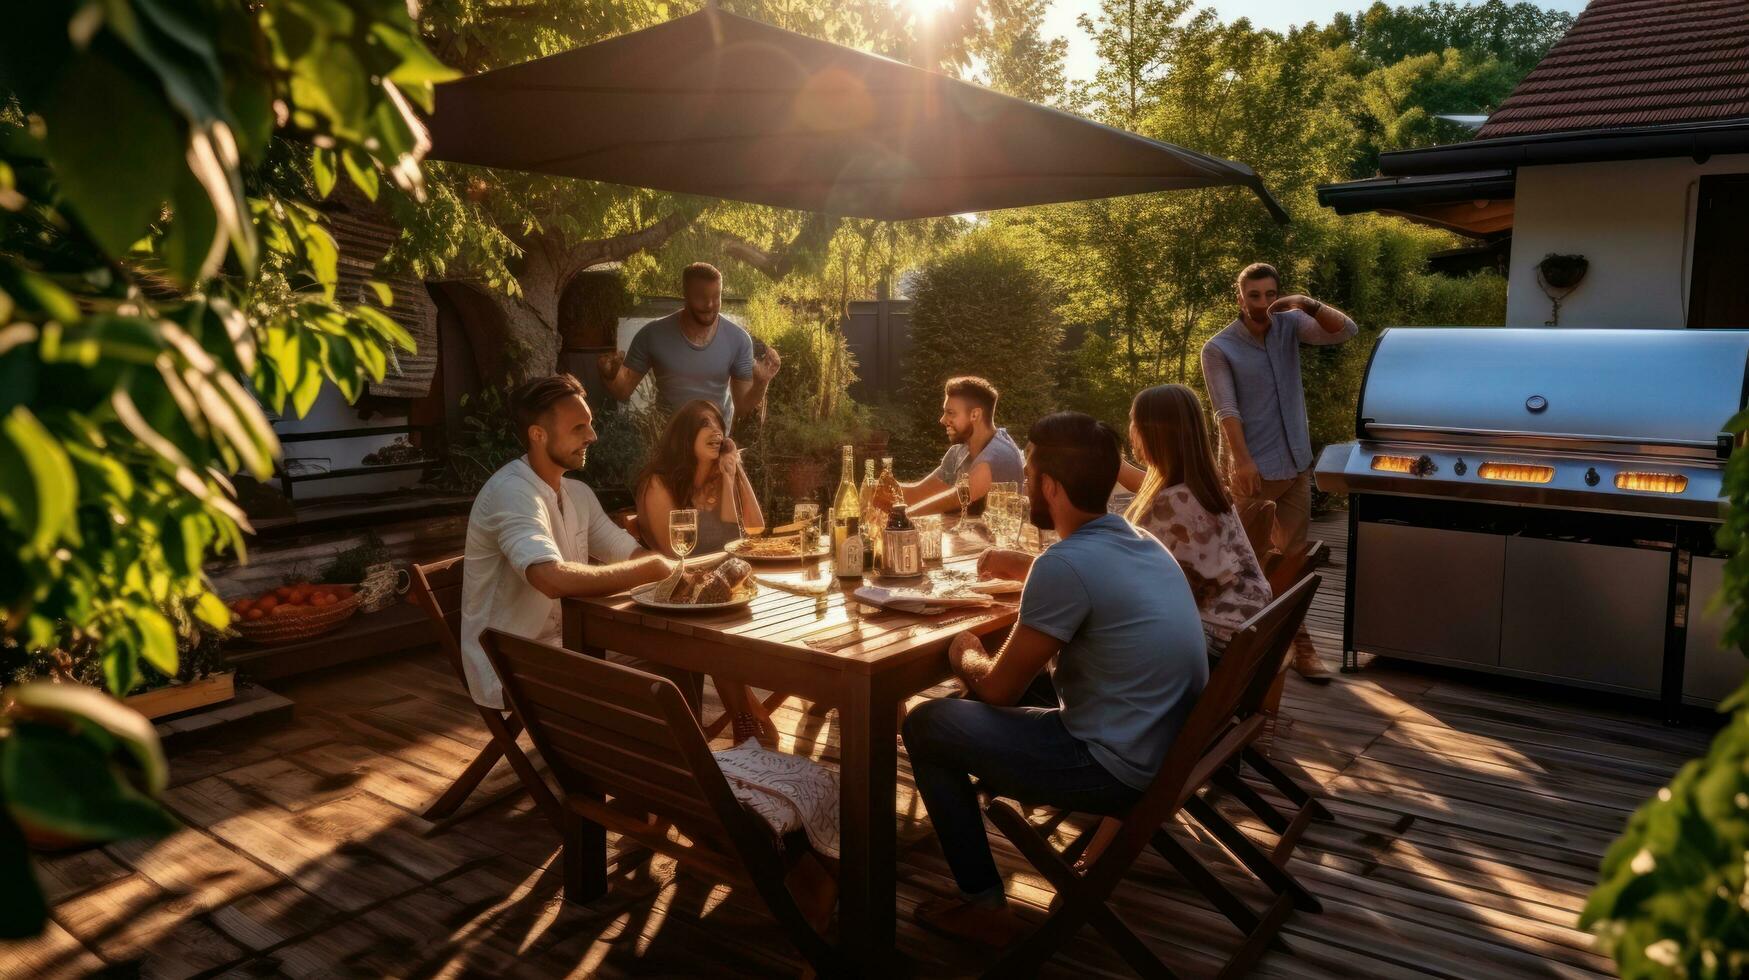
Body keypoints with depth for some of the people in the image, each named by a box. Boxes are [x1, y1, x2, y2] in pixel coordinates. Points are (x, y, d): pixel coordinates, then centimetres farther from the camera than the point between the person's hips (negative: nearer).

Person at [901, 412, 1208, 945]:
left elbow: (997, 688, -14)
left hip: (1119, 768, -9)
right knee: (1028, 676, 27)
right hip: (1169, 748, 9)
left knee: (926, 725, 2)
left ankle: (984, 904, 9)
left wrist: (964, 655, 6)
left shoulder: (1066, 564, -24)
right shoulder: (1140, 542, 2)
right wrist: (1026, 569, 24)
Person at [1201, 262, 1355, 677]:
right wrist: (1243, 460, -29)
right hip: (1255, 471, -5)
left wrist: (1309, 304, -18)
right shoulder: (1218, 349, -9)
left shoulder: (1289, 325, 6)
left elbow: (1346, 330, -3)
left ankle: (1297, 642, 18)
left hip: (1297, 466, 5)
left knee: (1293, 557, 10)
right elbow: (1227, 410, -18)